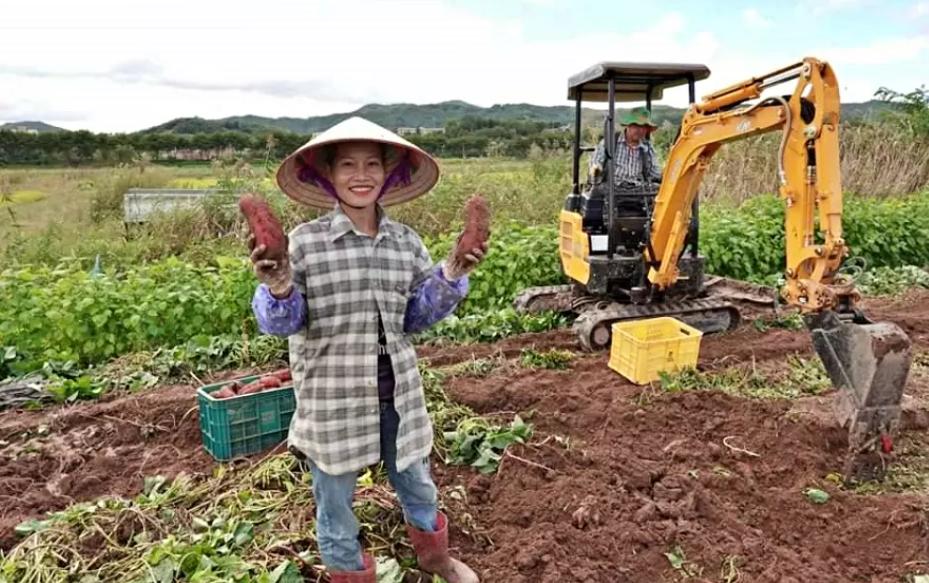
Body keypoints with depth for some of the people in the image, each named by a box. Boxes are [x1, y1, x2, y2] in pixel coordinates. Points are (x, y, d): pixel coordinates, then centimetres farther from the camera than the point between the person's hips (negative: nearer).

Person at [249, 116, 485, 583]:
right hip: (332, 397, -3)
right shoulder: (305, 240, -12)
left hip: (397, 392, 4)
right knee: (335, 502, 15)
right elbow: (282, 323, -10)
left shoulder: (406, 241, -1)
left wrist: (451, 277, -10)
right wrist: (278, 290, -30)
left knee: (417, 486, 24)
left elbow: (416, 318, 3)